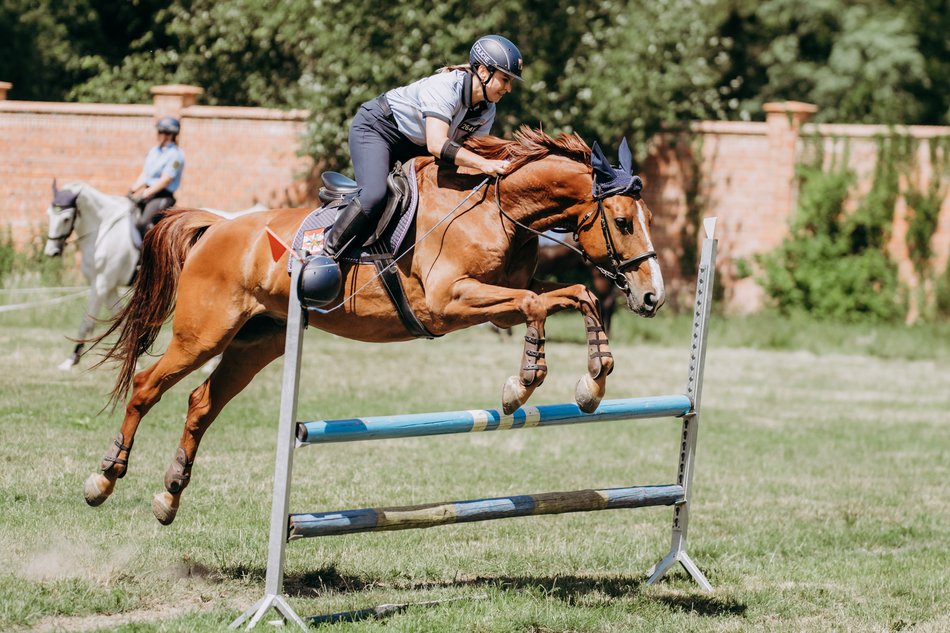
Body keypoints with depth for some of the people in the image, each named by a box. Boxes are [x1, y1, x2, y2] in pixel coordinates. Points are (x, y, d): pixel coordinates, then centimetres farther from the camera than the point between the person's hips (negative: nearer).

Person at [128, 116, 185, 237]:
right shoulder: (154, 151, 16)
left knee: (142, 224, -29)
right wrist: (133, 189, 1)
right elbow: (144, 174, 17)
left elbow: (165, 180, -14)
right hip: (146, 191, 9)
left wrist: (145, 194, -16)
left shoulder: (175, 154, -8)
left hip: (162, 196, -9)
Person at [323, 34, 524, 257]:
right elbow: (437, 145, -45)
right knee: (374, 196, -29)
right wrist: (485, 164, -51)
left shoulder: (487, 111, -7)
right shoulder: (445, 87, -34)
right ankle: (326, 253, -14)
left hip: (414, 144, 9)